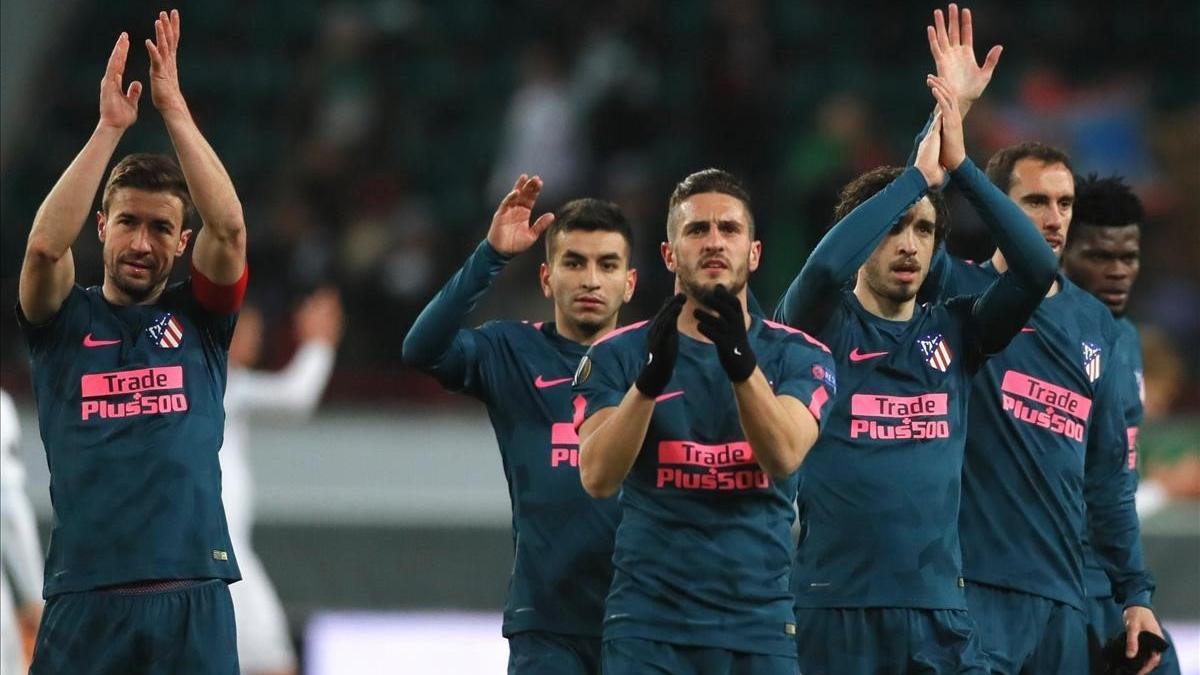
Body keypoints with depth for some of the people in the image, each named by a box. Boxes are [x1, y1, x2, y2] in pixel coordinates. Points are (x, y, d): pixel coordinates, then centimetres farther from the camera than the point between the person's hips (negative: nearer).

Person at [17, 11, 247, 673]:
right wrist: (110, 127, -10)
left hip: (192, 598, 1)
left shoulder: (197, 318, 12)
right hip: (84, 598, -1)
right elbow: (45, 243, -10)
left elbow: (228, 227, -4)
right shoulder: (65, 320, 10)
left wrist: (174, 109, -5)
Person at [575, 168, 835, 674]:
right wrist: (650, 377, -27)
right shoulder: (619, 356, 4)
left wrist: (741, 363, -30)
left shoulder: (798, 357, 5)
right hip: (649, 627, -1)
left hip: (760, 628, 1)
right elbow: (598, 477, -11)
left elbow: (784, 458, -13)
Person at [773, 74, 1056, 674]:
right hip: (834, 607, -3)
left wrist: (960, 168, -7)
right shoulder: (824, 328, 2)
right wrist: (918, 176, -14)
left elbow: (1037, 269, -2)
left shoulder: (952, 331, 11)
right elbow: (826, 265, -21)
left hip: (938, 606, 3)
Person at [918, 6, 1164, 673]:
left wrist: (1136, 592, 12)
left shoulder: (1094, 323, 13)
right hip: (975, 588, -5)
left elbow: (1108, 469, 16)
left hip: (1063, 597, 5)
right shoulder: (960, 294, 0)